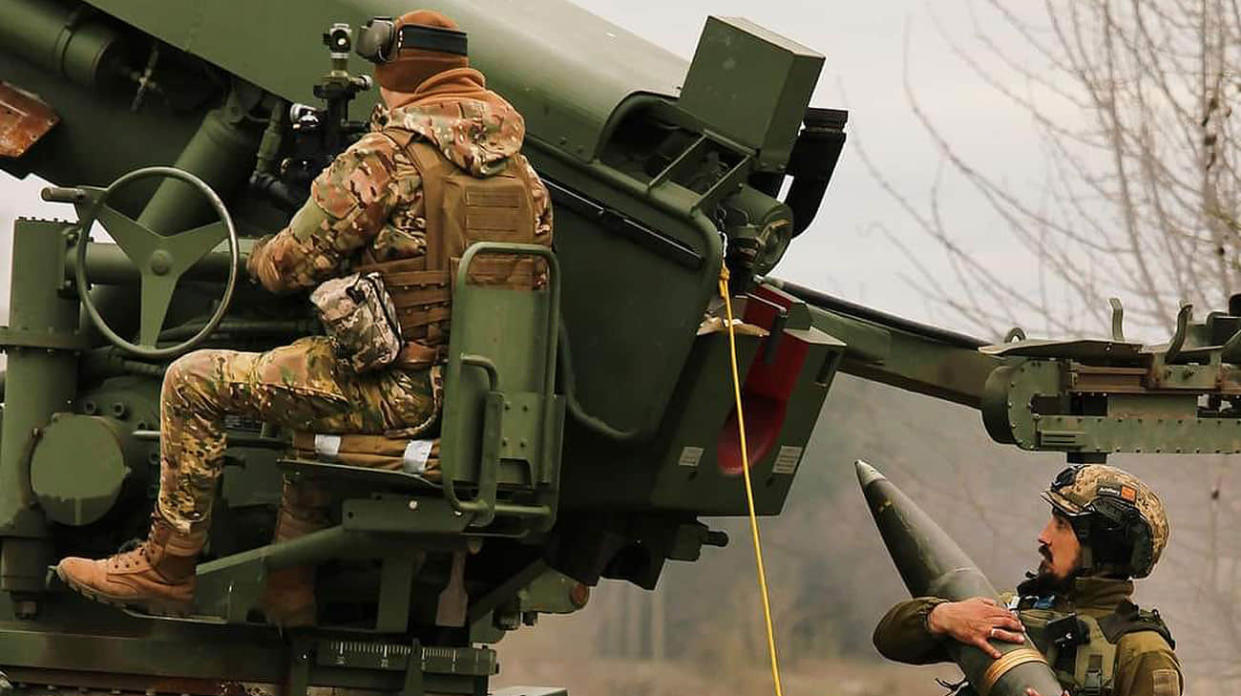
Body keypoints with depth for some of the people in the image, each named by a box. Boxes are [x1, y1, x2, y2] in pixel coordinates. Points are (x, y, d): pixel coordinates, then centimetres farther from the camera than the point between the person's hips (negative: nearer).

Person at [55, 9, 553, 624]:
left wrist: (259, 257, 17)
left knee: (194, 381, 2)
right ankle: (289, 593, 36)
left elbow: (295, 263, -8)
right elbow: (532, 282, 18)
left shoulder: (387, 154, -11)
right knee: (312, 415, 38)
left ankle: (167, 567, 5)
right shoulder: (522, 173, 10)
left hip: (399, 390, -8)